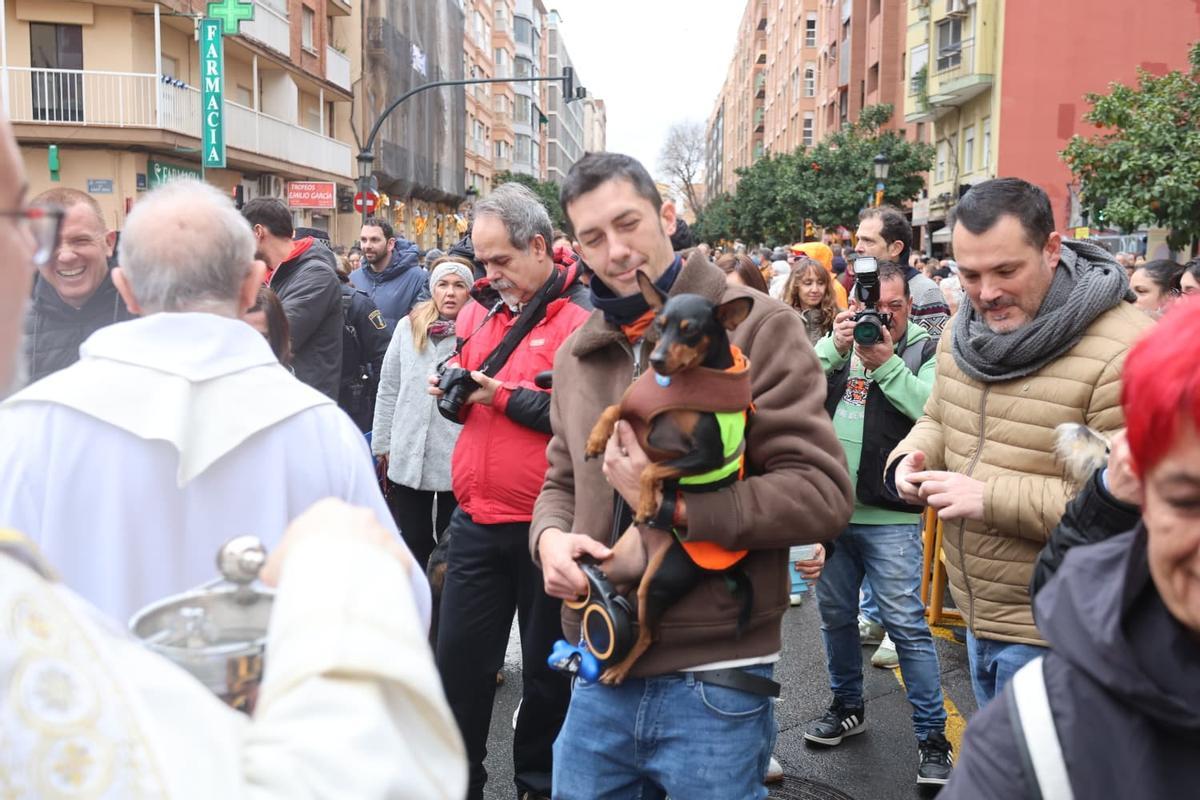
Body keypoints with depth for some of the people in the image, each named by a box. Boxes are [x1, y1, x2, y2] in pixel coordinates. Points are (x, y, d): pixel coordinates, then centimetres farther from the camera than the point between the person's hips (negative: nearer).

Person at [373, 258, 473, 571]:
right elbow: (388, 390, 10)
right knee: (412, 543, 15)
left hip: (458, 460, -3)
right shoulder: (408, 327, 5)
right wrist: (383, 444, 9)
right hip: (407, 458, 3)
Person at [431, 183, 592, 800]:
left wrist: (506, 396, -20)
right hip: (476, 520, 6)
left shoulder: (582, 315, -12)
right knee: (459, 658, 12)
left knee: (548, 664, 13)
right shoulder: (481, 309, 9)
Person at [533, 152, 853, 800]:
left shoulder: (755, 326, -8)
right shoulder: (576, 355, 10)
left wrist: (672, 504, -22)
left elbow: (822, 493, -14)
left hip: (713, 683, -5)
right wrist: (550, 536, -4)